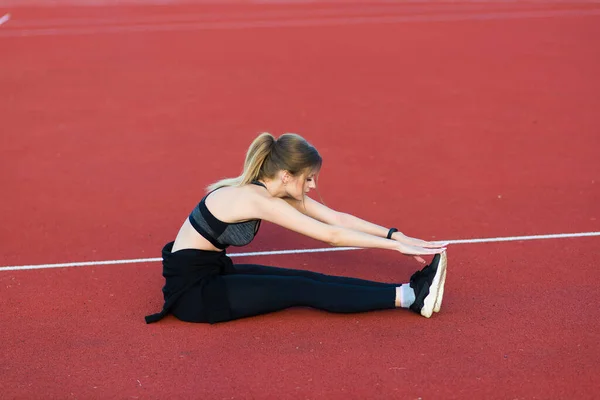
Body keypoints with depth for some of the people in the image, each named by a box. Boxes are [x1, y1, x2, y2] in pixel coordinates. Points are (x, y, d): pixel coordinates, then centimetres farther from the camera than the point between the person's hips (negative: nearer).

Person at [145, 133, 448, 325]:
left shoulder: (278, 189, 1)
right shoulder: (258, 199, -25)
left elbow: (338, 218, 0)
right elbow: (330, 235, -25)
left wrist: (396, 235, -6)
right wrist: (398, 245, -22)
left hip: (213, 272, 8)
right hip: (190, 289, -8)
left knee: (308, 279, -6)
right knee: (302, 290, -15)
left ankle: (410, 293, -11)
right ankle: (409, 297, -16)